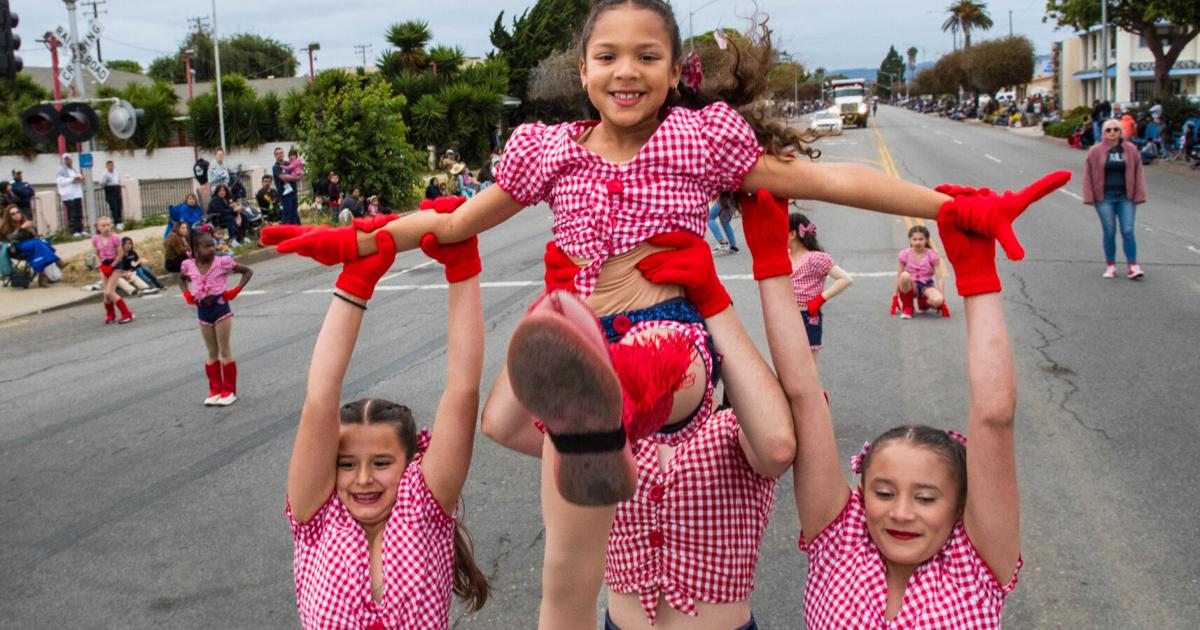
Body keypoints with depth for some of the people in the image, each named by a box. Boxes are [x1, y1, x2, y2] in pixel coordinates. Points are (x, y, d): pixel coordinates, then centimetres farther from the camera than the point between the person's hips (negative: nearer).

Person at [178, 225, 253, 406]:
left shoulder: (222, 262, -12)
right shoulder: (188, 265, -2)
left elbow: (248, 271, -4)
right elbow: (182, 278, 22)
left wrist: (235, 290, -11)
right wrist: (186, 294, 5)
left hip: (220, 308, -3)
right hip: (202, 311, 3)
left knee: (225, 351, 2)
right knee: (212, 353, 12)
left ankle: (229, 390, 11)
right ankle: (215, 390, 21)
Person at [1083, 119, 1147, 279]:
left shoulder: (1131, 150, 4)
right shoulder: (1095, 152, 0)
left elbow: (1138, 173, 5)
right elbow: (1088, 176, 0)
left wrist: (1138, 196, -1)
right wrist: (1089, 198, -5)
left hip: (1125, 197, 1)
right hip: (1104, 198, -1)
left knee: (1128, 231, -4)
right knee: (1109, 232, 2)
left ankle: (1133, 266, 0)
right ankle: (1110, 266, 12)